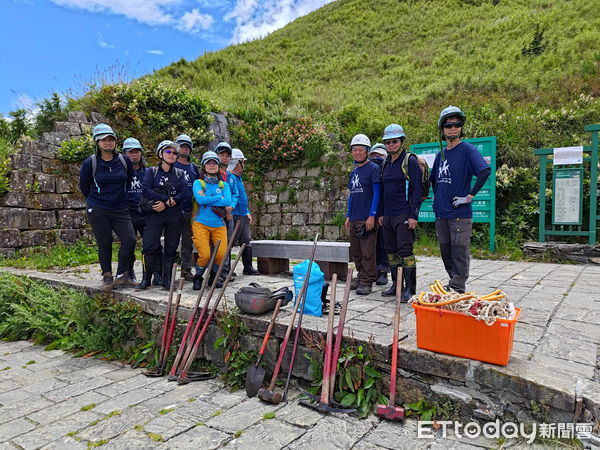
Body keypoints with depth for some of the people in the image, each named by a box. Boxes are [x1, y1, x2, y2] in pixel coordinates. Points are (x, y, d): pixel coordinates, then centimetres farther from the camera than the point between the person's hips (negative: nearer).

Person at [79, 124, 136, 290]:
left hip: (121, 210, 2)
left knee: (130, 240, -10)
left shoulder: (124, 161, 1)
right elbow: (84, 187, 8)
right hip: (97, 211, -2)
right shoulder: (90, 163, -5)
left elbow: (129, 183, 16)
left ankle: (121, 276, 3)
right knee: (105, 244, 3)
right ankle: (107, 277, 19)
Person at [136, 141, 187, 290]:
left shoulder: (179, 173, 12)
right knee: (149, 246, -9)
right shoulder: (151, 171, 8)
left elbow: (184, 193, -2)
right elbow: (146, 190, -8)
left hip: (175, 216, 2)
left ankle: (167, 279, 13)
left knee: (171, 248, 4)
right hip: (155, 215, -2)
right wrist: (167, 199, -15)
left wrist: (165, 204, -13)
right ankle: (146, 279, 3)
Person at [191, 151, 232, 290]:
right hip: (201, 224, -2)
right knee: (205, 255, -15)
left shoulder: (223, 184, 13)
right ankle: (198, 278, 15)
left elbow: (228, 202, -5)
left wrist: (208, 200, -9)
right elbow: (200, 199, -14)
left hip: (219, 225, 3)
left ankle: (213, 277, 16)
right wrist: (220, 198, -6)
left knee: (221, 254, -13)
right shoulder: (198, 183, 6)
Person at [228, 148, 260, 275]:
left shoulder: (239, 178, 19)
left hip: (243, 215, 10)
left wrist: (248, 213, 22)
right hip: (235, 215, -10)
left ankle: (248, 267, 21)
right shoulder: (229, 177, -13)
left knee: (246, 242, 13)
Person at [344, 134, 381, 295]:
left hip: (367, 218, -8)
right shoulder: (353, 172, 18)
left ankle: (367, 281, 2)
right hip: (354, 219, 8)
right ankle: (361, 276, 26)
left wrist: (372, 215, -16)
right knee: (356, 251, 14)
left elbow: (377, 193, -10)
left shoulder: (373, 168, -4)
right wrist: (348, 216, 16)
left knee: (368, 252, -5)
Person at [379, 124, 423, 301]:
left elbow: (417, 190, -11)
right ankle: (396, 285, 22)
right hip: (388, 215, 8)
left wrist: (414, 215, -17)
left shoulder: (410, 161, -6)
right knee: (391, 251, 11)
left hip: (404, 215, -8)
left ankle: (410, 289, 1)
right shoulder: (386, 163, 16)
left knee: (405, 250, -8)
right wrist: (381, 213, 17)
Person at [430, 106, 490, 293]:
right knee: (446, 253, 13)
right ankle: (453, 284, 27)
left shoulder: (467, 150, -6)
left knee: (459, 252, -4)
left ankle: (457, 290, 2)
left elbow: (485, 171, -20)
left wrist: (470, 196, -18)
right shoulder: (441, 154, 14)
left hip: (460, 214, -7)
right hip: (441, 213, 7)